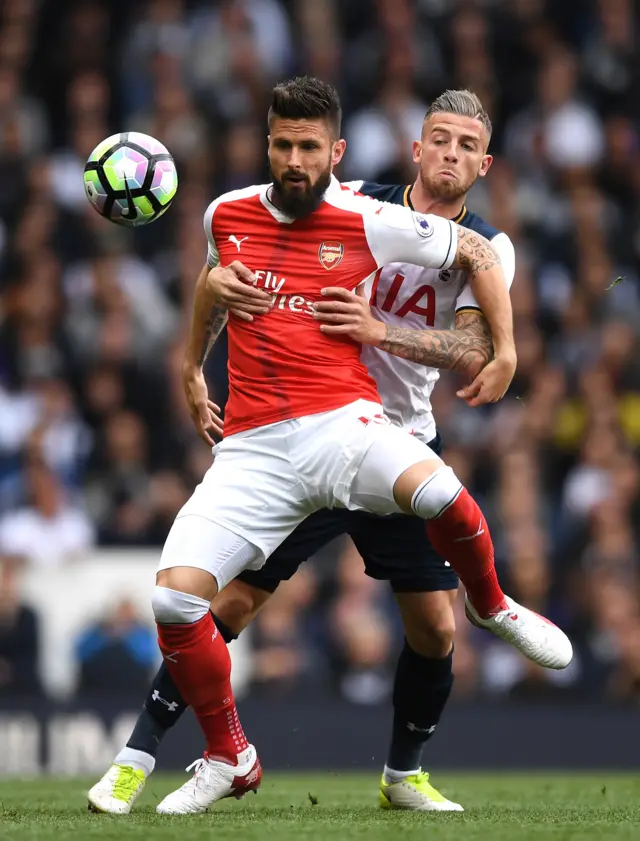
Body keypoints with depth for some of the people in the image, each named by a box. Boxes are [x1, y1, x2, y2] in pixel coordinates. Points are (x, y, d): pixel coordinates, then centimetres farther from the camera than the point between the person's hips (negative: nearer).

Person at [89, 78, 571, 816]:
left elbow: (476, 253, 10)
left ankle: (491, 606, -1)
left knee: (436, 488, -36)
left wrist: (505, 354, 6)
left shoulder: (370, 223, -2)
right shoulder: (227, 213, 8)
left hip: (340, 421, -3)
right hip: (252, 443, 3)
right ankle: (228, 761, 9)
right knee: (173, 595, -14)